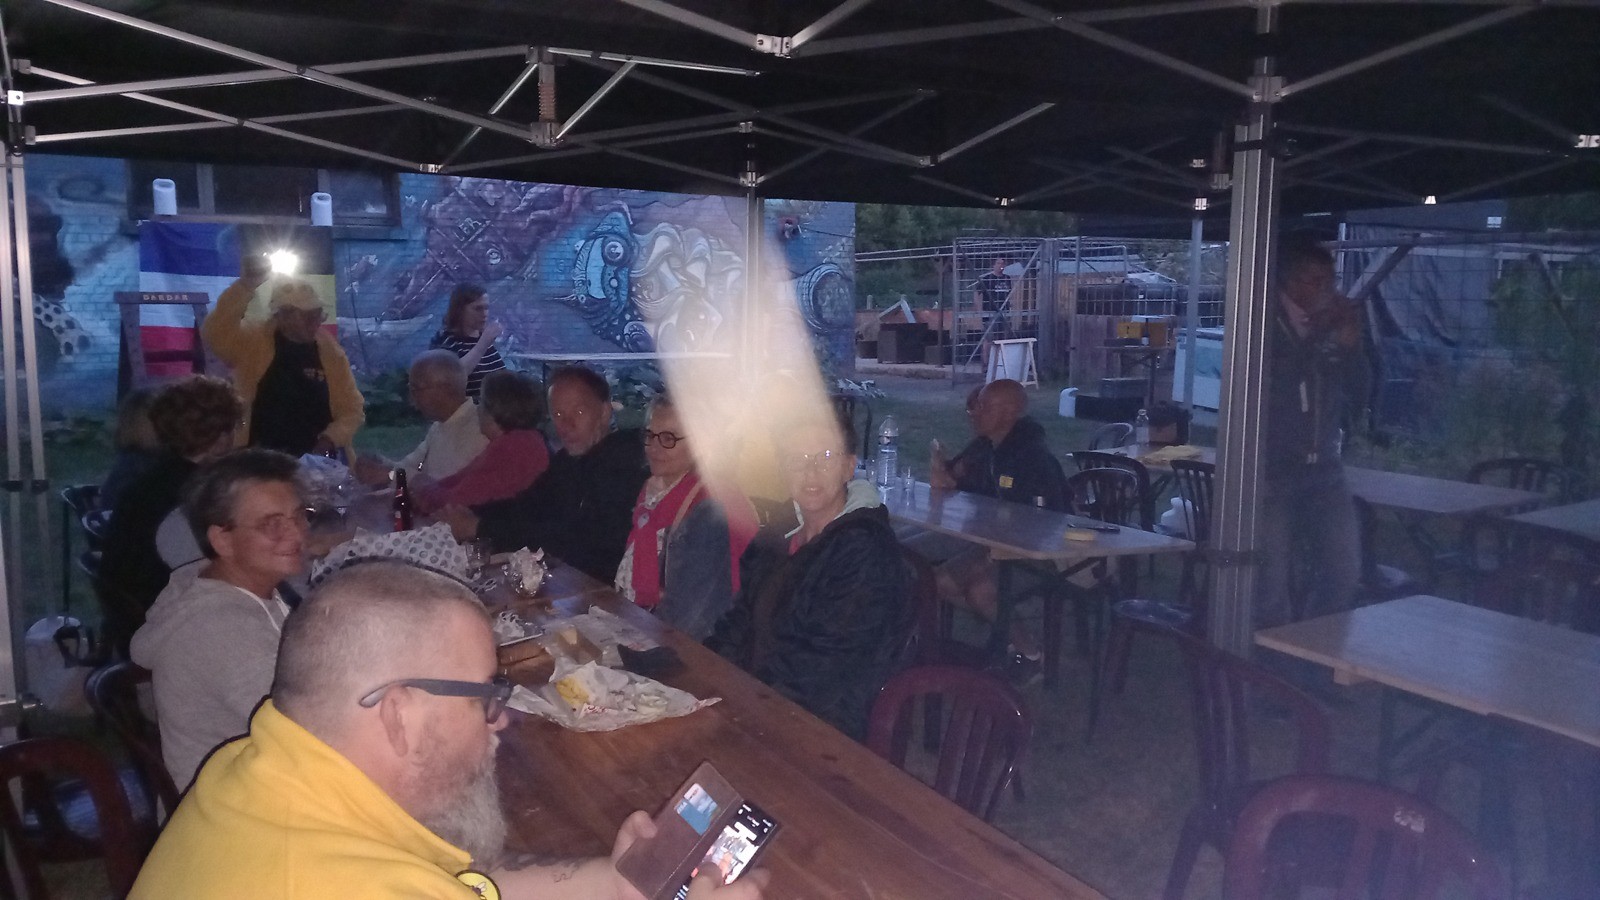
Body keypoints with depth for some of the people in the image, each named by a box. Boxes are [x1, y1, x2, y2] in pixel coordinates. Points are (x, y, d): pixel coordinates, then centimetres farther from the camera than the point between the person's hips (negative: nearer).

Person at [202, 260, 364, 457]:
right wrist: (246, 285, -31)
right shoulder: (253, 342, -4)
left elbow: (352, 409, 6)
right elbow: (215, 334, -25)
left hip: (317, 462, 2)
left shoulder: (331, 352, 2)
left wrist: (329, 440, -11)